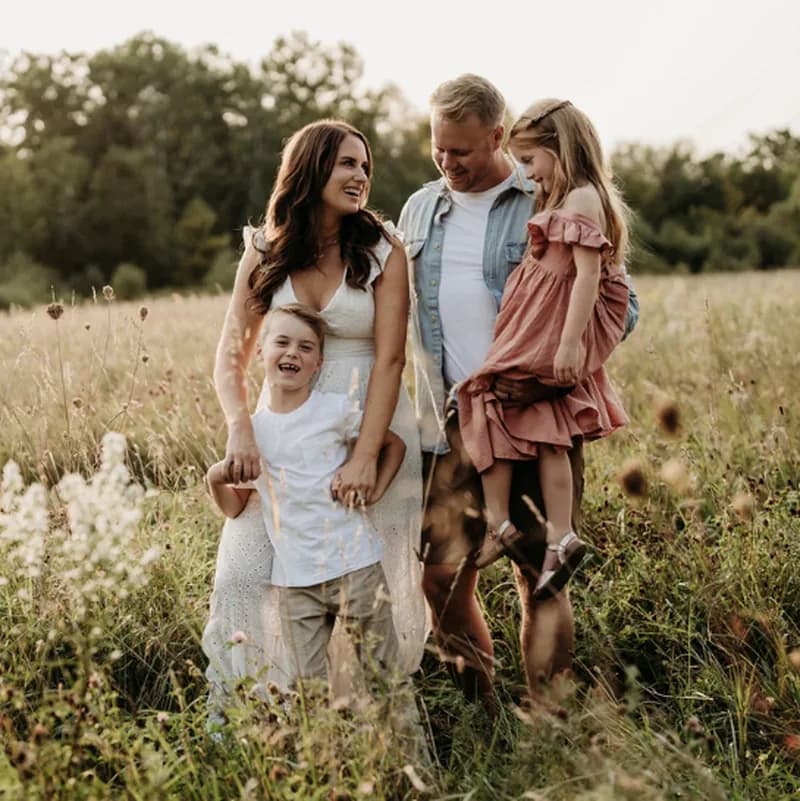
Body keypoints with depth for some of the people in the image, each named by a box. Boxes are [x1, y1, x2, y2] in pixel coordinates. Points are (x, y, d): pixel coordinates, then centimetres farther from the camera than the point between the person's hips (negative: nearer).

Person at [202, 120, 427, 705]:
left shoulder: (382, 250, -6)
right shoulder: (264, 252, 1)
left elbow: (390, 359, -13)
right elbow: (231, 355, -1)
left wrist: (366, 455, -23)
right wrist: (240, 428, -19)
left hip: (371, 423, -2)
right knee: (245, 572, -3)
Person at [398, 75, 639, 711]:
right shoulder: (419, 211, 13)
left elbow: (620, 305, -3)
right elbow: (398, 311, 23)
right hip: (452, 425, 5)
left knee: (541, 579, 3)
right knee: (443, 576, 4)